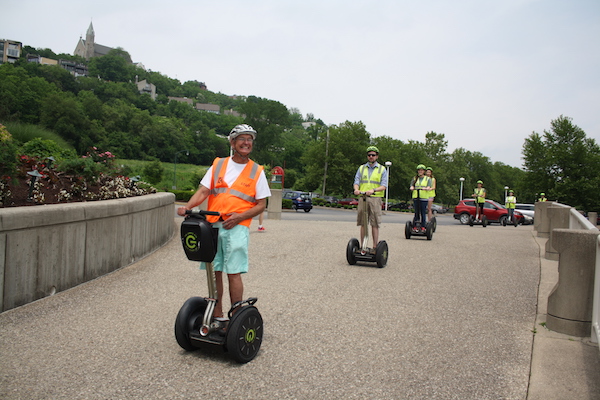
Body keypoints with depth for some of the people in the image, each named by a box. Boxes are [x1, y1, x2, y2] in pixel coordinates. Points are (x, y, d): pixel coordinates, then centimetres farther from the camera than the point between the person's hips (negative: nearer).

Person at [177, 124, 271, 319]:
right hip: (212, 225, 3)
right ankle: (217, 315, 21)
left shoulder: (257, 171, 6)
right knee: (214, 271, 7)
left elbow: (261, 204, 3)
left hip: (237, 227, -3)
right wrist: (188, 206, -13)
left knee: (233, 272, -7)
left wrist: (239, 216, -12)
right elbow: (203, 191, 6)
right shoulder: (218, 165, 12)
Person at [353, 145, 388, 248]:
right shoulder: (361, 168, 17)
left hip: (375, 198, -2)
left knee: (375, 224, -3)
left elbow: (384, 186, -2)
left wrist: (373, 190, -21)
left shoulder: (382, 169, 9)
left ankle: (375, 247, 1)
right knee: (363, 223, 3)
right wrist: (356, 189, -16)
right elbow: (356, 181, 8)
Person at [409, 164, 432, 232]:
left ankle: (423, 227, 0)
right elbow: (411, 186, 5)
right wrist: (412, 188, -18)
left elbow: (429, 187, -2)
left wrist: (426, 188, -25)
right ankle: (415, 226, 2)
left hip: (424, 198, -2)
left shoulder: (428, 179, 11)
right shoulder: (415, 178, 17)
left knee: (423, 213, -4)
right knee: (416, 212, 0)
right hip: (416, 197, 2)